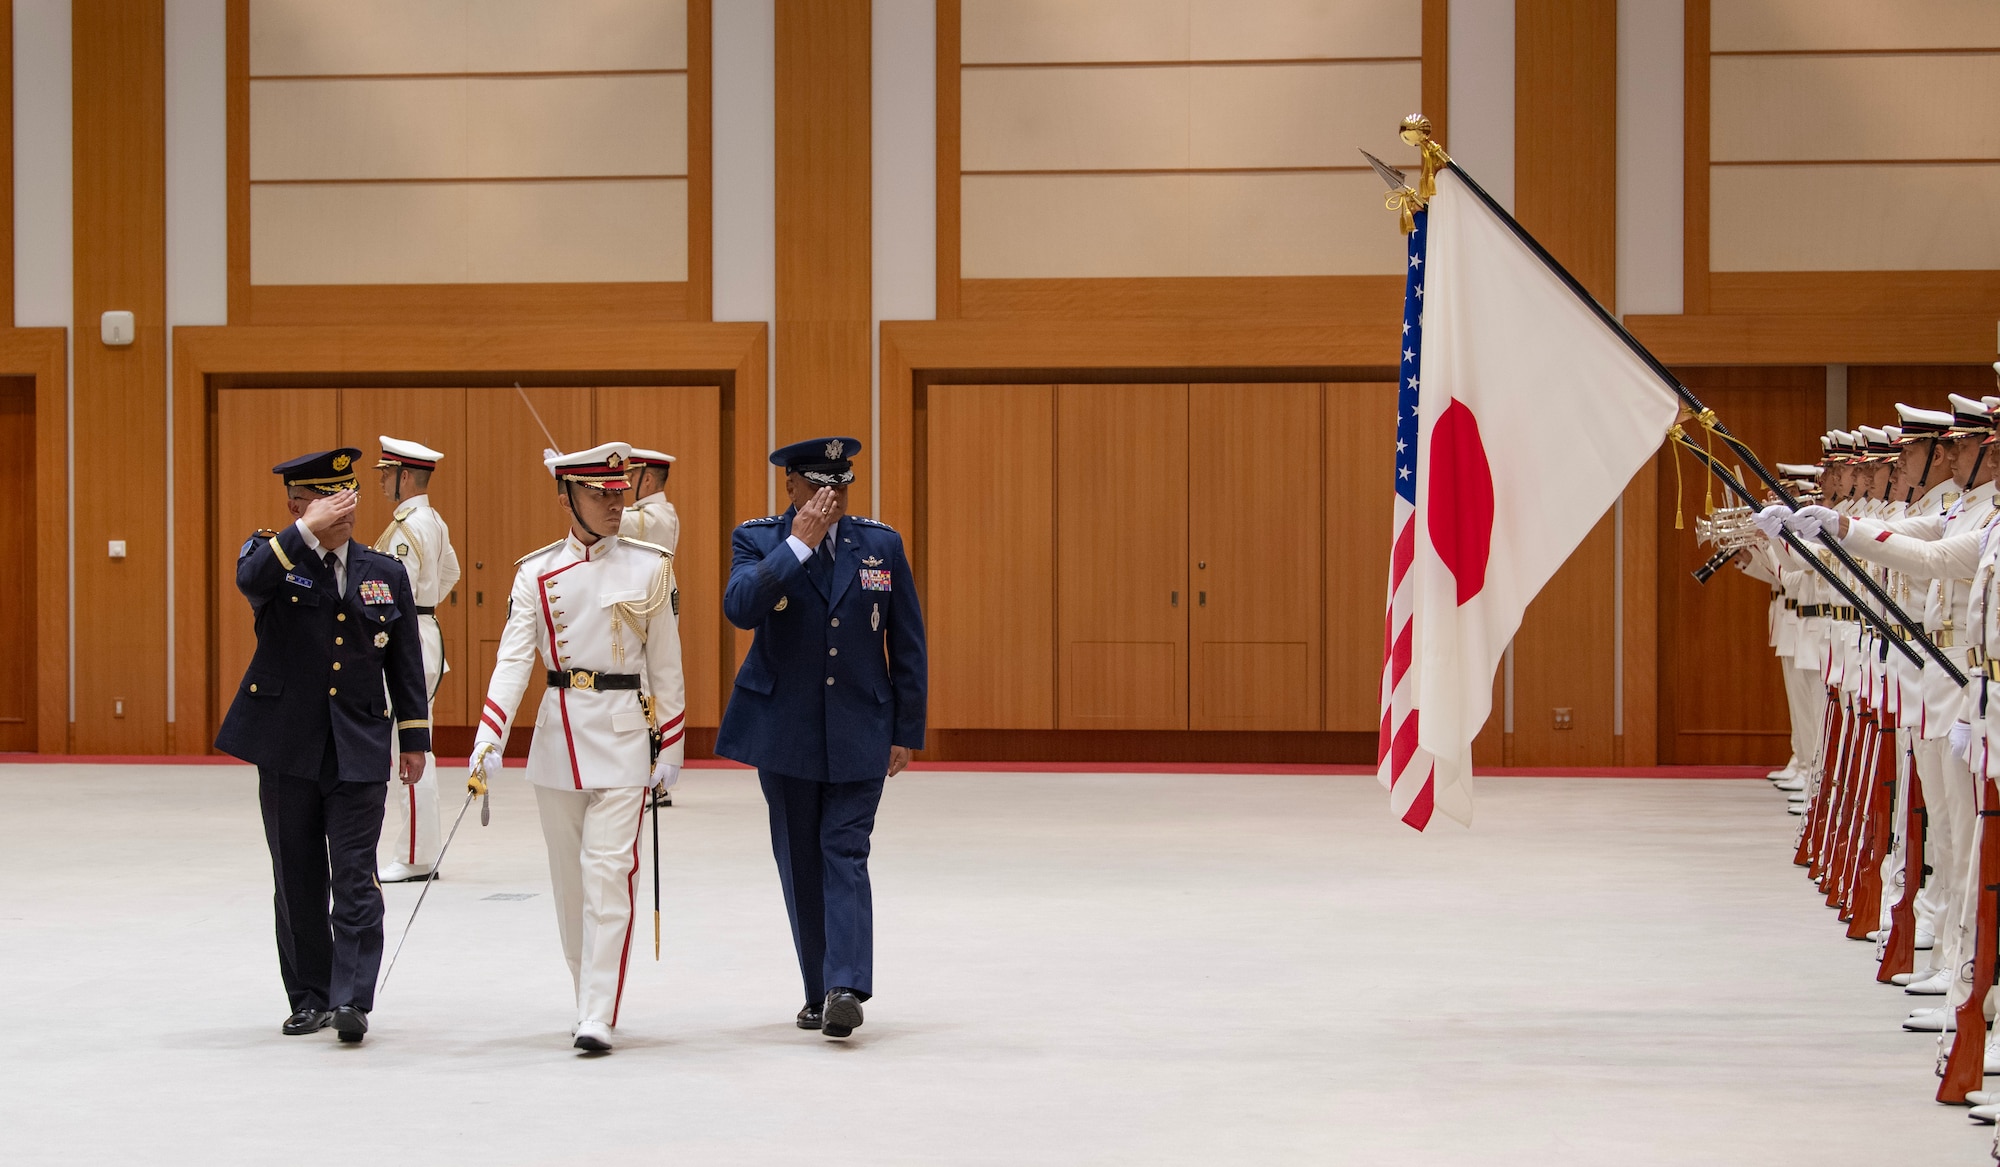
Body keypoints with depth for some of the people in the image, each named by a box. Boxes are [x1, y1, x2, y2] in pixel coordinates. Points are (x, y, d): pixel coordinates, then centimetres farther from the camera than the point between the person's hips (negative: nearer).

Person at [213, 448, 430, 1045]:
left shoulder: (386, 574, 9)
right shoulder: (275, 556, 2)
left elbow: (405, 662, 12)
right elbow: (248, 578, -25)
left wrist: (414, 737, 9)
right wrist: (310, 529, -26)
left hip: (358, 748, 0)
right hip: (287, 744, 0)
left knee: (355, 877, -8)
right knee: (298, 878, 8)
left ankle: (351, 1000, -9)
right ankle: (309, 997, 18)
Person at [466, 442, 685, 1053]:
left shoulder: (650, 567, 0)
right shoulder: (536, 574, 2)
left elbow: (665, 663, 5)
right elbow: (512, 660, -5)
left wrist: (669, 747, 4)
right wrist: (487, 745, -16)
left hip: (623, 733, -2)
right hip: (558, 732, 3)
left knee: (608, 874, -11)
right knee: (569, 880, 10)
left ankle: (599, 1019, -11)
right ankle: (587, 998, 25)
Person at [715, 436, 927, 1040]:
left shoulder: (881, 544, 3)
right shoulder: (758, 540, -1)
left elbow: (907, 645, 6)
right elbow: (740, 607, -22)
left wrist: (907, 733, 3)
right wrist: (799, 544, -23)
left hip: (859, 731, 0)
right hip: (785, 729, 0)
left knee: (845, 854, -10)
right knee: (800, 862, 6)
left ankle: (846, 988, -18)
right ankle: (820, 989, 16)